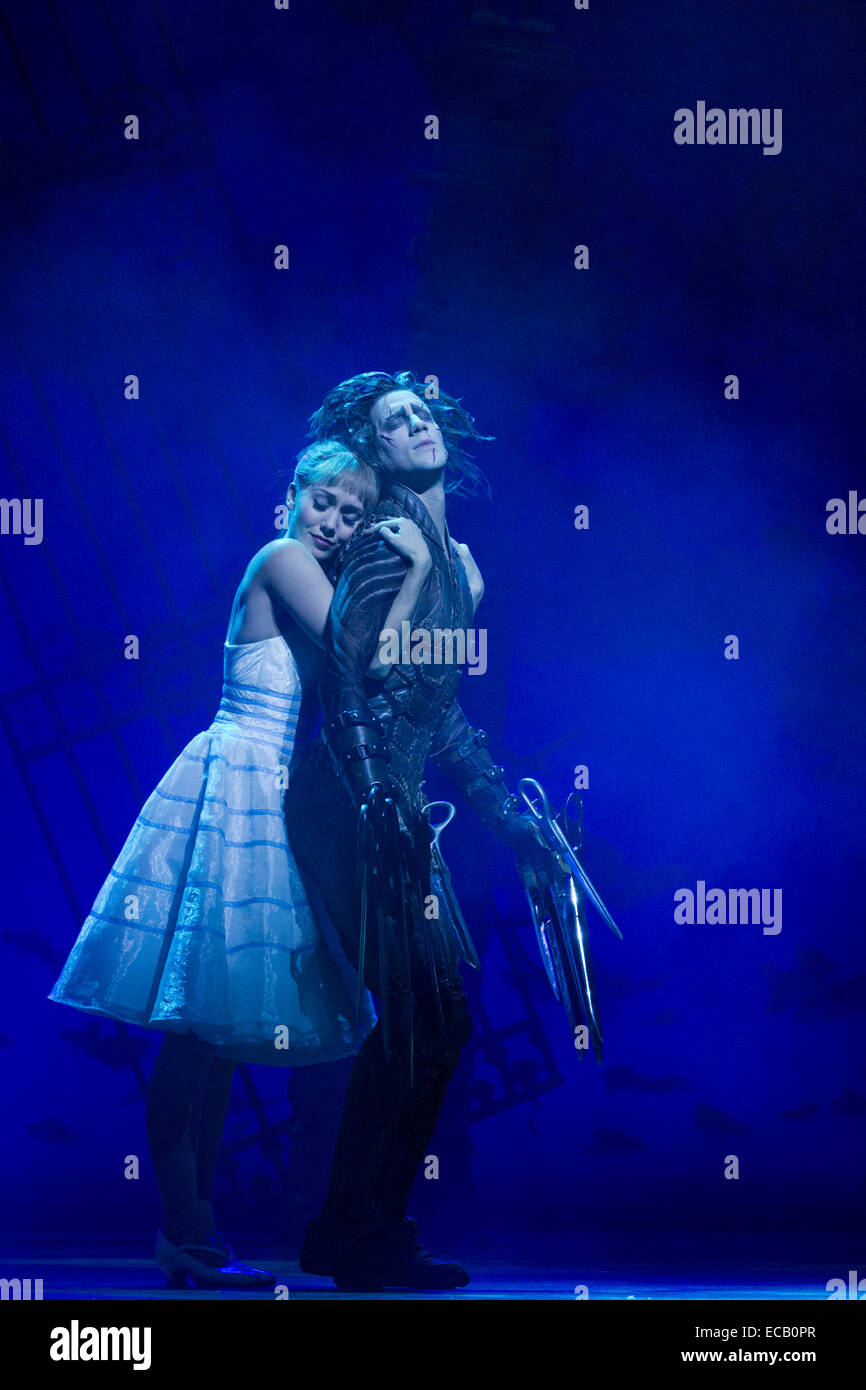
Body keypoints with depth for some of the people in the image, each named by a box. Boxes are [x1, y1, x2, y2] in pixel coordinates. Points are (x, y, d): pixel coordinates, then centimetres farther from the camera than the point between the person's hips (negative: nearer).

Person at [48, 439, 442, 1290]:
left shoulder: (313, 578, 19)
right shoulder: (282, 559, -8)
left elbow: (358, 683, 13)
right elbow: (371, 663, -17)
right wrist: (416, 570, -7)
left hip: (264, 802, 10)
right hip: (230, 791, -10)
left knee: (220, 1020, 8)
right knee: (199, 1017, -8)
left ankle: (194, 1227, 12)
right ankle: (182, 1232, -5)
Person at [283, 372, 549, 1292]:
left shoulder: (452, 559, 19)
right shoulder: (391, 543, -8)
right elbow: (346, 678, -18)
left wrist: (511, 821, 22)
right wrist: (379, 807, -25)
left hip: (392, 811, 9)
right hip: (354, 808, -9)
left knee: (431, 1023, 10)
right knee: (416, 1023, -8)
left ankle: (357, 1230, 19)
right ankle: (360, 1236, 4)